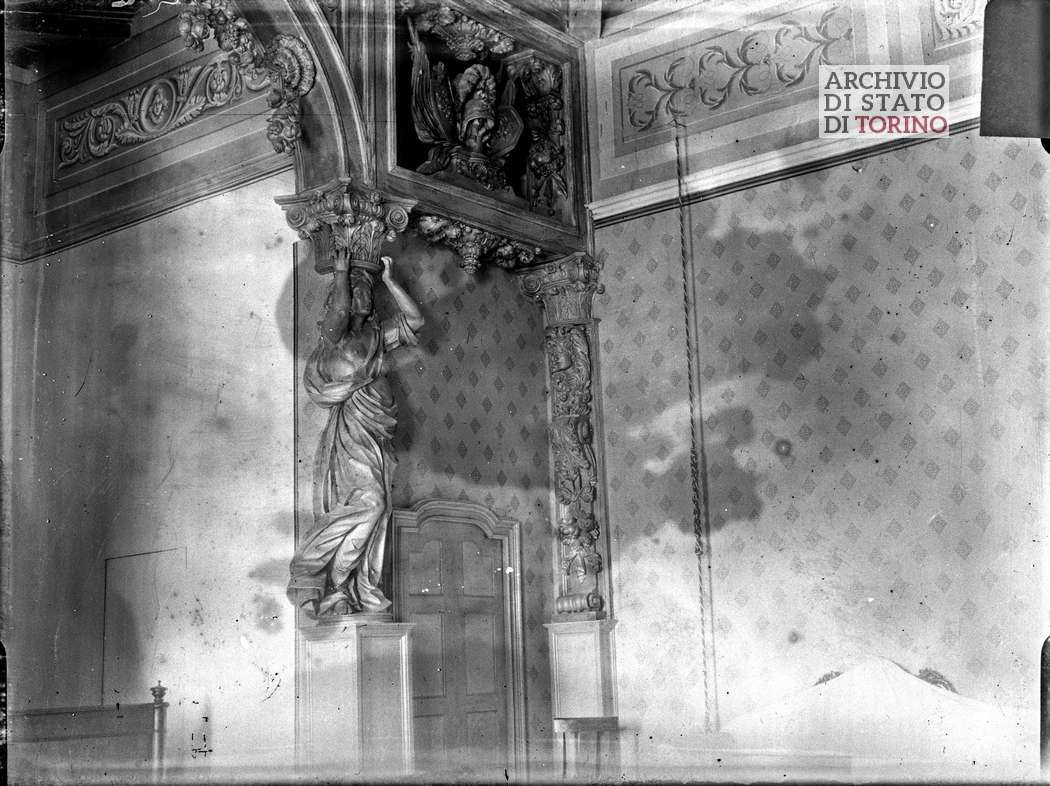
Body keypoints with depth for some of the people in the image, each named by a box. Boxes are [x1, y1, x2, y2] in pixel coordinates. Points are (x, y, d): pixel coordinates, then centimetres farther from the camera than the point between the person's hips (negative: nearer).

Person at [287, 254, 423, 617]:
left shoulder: (375, 333, 20)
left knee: (372, 506, 1)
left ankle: (355, 592, 3)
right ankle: (309, 569, -14)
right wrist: (341, 270, -5)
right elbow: (339, 310, -20)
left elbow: (414, 320, 13)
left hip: (373, 434, 7)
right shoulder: (333, 332, 1)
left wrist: (388, 279, 12)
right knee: (367, 500, -22)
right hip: (349, 427, -7)